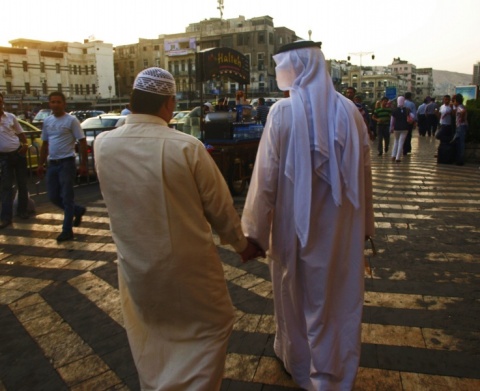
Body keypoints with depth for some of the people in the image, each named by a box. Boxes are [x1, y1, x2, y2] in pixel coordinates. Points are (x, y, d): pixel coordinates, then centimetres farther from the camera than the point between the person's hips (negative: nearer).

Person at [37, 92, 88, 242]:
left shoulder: (71, 120, -7)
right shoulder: (47, 121, 12)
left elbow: (82, 142, -9)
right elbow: (45, 144, 19)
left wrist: (83, 164, -13)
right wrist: (41, 164, 16)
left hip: (67, 163, -7)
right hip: (52, 163, 7)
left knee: (67, 197, -2)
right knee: (53, 196, 9)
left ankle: (67, 230, 6)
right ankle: (78, 210, 32)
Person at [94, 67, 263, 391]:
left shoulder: (103, 145, -11)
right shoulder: (188, 147, -22)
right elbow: (220, 207, -11)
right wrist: (242, 244, 6)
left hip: (135, 265, 5)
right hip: (188, 265, -4)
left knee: (149, 335, 28)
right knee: (214, 326, 21)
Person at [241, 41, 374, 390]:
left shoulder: (283, 112, -15)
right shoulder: (350, 111, -3)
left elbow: (266, 178, -15)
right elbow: (365, 175, 2)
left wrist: (255, 233, -6)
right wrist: (364, 226, 13)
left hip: (297, 225, -2)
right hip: (343, 229, 3)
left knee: (296, 293, 19)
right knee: (340, 298, 17)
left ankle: (299, 362, 42)